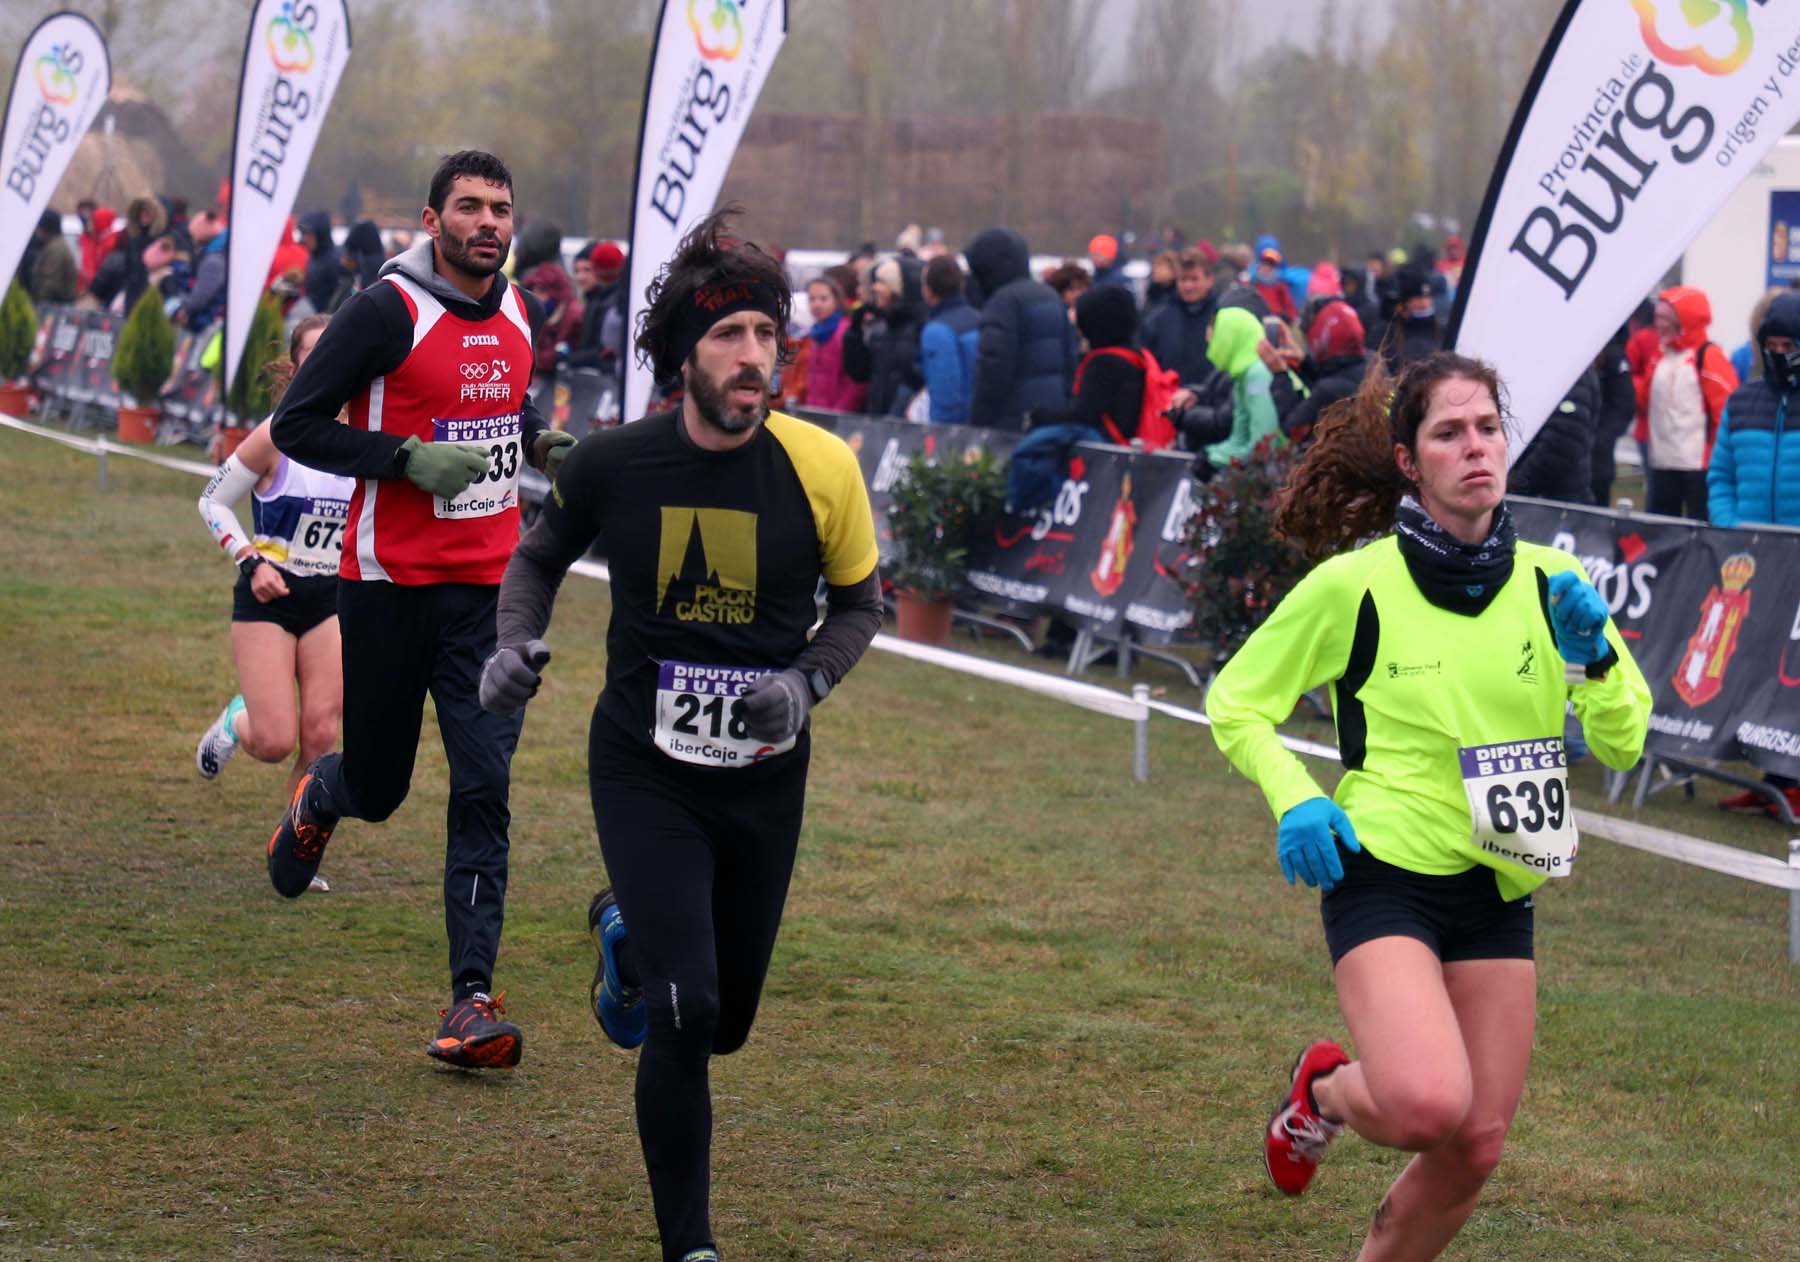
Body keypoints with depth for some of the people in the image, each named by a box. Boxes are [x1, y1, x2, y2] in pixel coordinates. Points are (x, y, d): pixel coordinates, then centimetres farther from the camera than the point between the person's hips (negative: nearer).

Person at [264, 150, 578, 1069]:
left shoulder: (519, 312, 8)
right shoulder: (388, 310, -12)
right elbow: (295, 423, -11)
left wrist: (539, 444, 5)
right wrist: (410, 457, -21)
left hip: (489, 588, 4)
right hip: (391, 585, -4)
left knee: (484, 792, -7)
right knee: (376, 789, 9)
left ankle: (472, 1000, -7)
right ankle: (317, 799, 47)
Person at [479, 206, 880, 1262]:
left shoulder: (822, 468, -11)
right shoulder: (613, 464, -10)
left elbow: (861, 602, 5)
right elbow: (540, 554, 11)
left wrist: (809, 681, -13)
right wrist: (518, 641, -8)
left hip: (764, 777, 2)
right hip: (644, 770, -2)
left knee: (727, 1020, 16)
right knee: (683, 1016, -16)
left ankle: (625, 933, 52)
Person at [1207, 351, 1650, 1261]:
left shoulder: (1549, 583, 2)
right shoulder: (1353, 585, -9)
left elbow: (1622, 743, 5)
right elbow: (1235, 702, 2)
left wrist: (1594, 654, -14)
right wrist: (1294, 799, -14)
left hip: (1499, 891, 5)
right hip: (1384, 872, -5)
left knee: (1475, 1147, 3)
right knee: (1429, 1106, -25)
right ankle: (1325, 1090, 10)